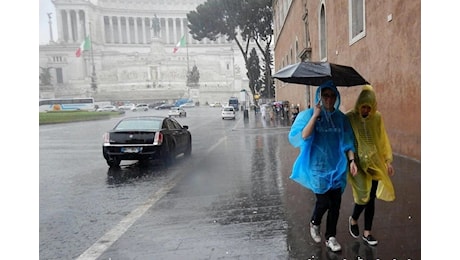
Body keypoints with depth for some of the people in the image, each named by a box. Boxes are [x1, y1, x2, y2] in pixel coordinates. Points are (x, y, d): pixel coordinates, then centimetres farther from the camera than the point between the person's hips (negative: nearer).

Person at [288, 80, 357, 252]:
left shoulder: (341, 118, 4)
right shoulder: (308, 115, -7)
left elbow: (348, 141, 9)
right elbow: (302, 137, -21)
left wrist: (351, 160, -3)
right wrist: (316, 115, -24)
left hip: (337, 167, 4)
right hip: (318, 167, -4)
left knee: (335, 203, 7)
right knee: (324, 201, -1)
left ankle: (330, 237, 28)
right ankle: (314, 223, 33)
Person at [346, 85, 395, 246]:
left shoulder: (377, 117, 0)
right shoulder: (349, 117, -10)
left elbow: (383, 139, 8)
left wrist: (388, 161, 8)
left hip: (375, 163, 4)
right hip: (358, 163, -3)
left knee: (371, 198, 9)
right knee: (364, 196, -8)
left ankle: (367, 233, 26)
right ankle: (353, 220, 25)